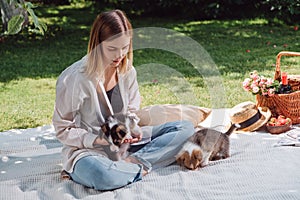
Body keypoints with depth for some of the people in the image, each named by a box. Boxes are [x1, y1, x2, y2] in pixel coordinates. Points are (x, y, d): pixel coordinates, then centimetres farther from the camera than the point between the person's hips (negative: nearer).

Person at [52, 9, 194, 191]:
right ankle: (142, 166, -15)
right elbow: (63, 130, -10)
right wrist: (98, 140, -23)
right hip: (87, 150, -6)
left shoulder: (128, 71, -1)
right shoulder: (73, 79, -18)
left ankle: (133, 161, -20)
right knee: (102, 176, -44)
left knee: (185, 128, -6)